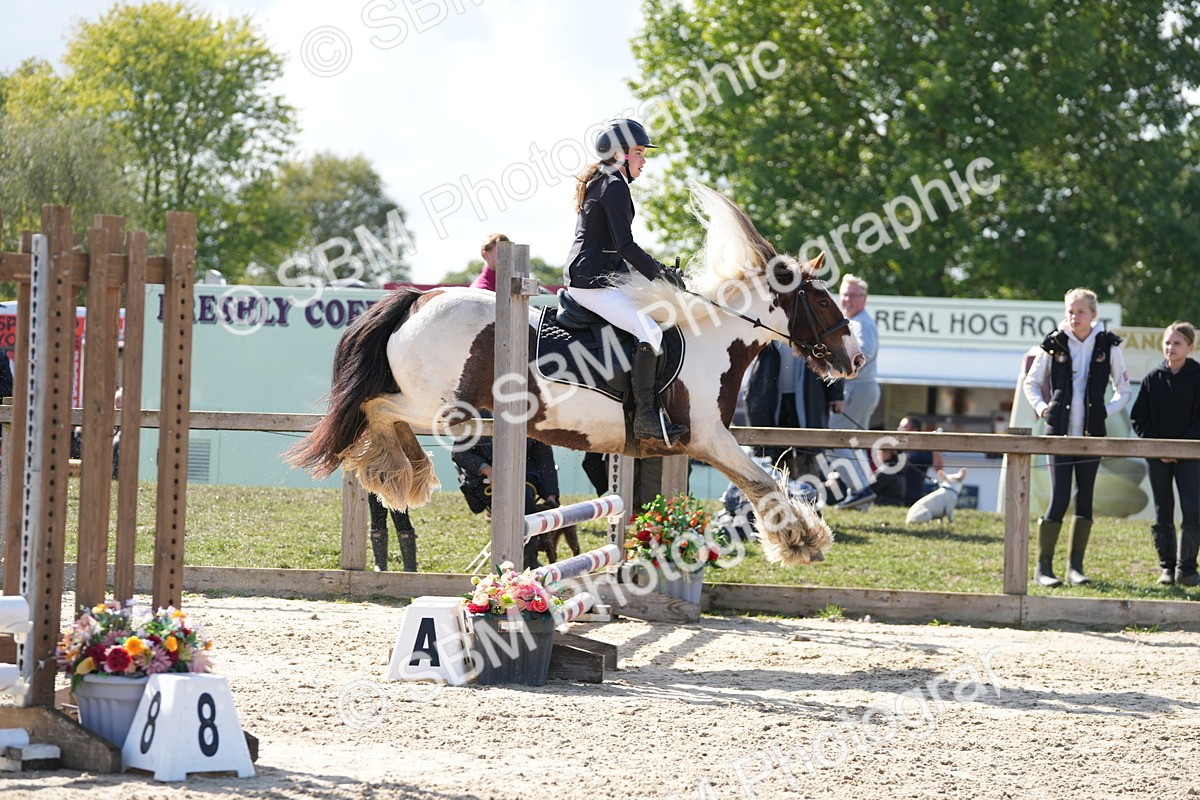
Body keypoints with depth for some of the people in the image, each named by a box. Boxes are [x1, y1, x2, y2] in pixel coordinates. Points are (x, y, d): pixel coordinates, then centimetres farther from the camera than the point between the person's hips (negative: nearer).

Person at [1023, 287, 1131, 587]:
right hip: (1060, 432, -2)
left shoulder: (1108, 346, 1)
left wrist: (1106, 410, -6)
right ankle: (1043, 567, -1)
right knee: (1059, 500, -8)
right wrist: (1040, 406, -5)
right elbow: (1031, 382, 12)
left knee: (1085, 499, 4)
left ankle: (1076, 566, 12)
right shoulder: (1054, 344, 0)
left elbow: (1123, 391, 10)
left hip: (1091, 433, 2)